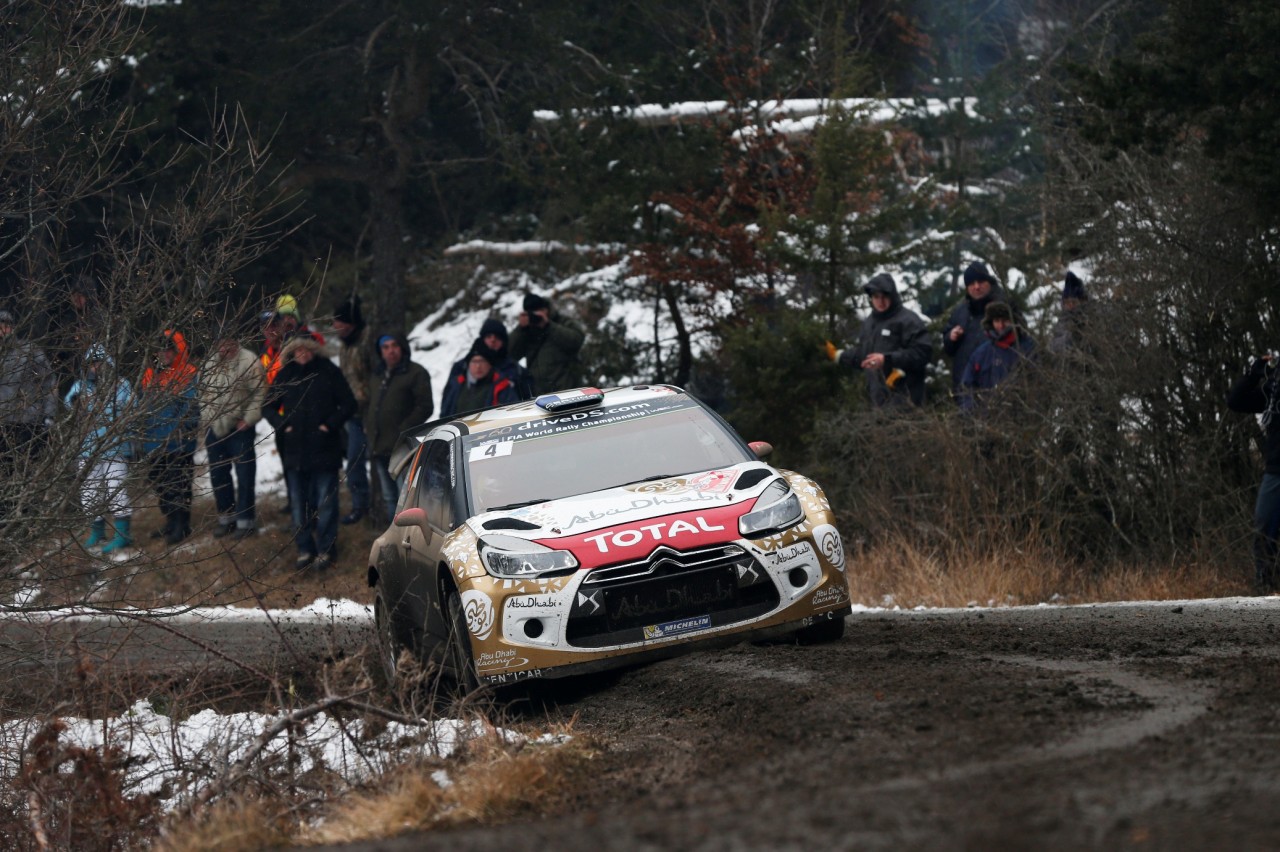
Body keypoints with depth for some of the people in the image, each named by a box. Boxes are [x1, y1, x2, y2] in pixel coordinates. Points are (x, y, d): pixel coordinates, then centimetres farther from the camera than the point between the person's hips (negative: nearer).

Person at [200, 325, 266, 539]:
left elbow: (259, 394, -11)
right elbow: (204, 393, 18)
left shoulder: (249, 361, -11)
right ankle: (226, 517, 25)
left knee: (244, 475, -4)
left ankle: (246, 519, 3)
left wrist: (248, 419, -15)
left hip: (240, 428, -6)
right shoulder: (210, 363, 9)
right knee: (218, 474, 13)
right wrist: (204, 420, 10)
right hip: (214, 428, 6)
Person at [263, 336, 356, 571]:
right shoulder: (285, 376, 7)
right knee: (298, 502, 7)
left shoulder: (328, 372, -2)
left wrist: (330, 424, -9)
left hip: (324, 448, -3)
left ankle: (325, 550, 5)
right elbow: (268, 407, 15)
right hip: (295, 450, 3)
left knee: (325, 501, -2)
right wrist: (282, 426, -1)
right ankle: (304, 549, 15)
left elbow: (348, 403, 2)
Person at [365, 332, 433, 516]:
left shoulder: (415, 373, -4)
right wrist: (368, 426, 12)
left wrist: (405, 430, -15)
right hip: (379, 447, 8)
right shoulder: (377, 375, 19)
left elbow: (425, 408, -9)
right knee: (389, 497, 12)